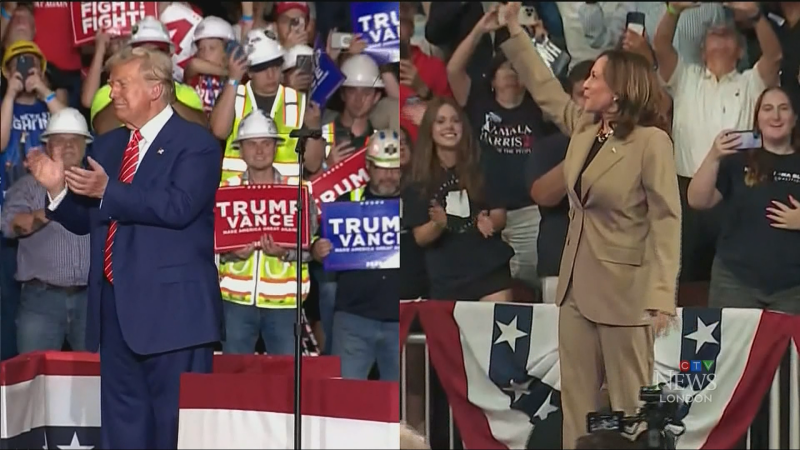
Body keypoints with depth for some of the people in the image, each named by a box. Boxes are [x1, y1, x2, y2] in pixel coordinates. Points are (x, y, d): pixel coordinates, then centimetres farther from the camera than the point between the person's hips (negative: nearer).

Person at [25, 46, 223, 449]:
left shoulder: (196, 143, -5)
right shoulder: (106, 146, 16)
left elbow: (178, 207, -22)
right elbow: (84, 220, 17)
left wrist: (108, 191, -23)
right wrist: (58, 189, -2)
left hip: (172, 305, -7)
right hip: (114, 303, 7)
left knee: (177, 415, -3)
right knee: (120, 415, 12)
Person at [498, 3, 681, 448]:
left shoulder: (651, 141, -14)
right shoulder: (582, 127, 7)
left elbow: (666, 219, -18)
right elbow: (545, 88, 23)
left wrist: (662, 294, -25)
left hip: (625, 291, -8)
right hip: (578, 285, 8)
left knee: (630, 403, -2)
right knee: (576, 397, 11)